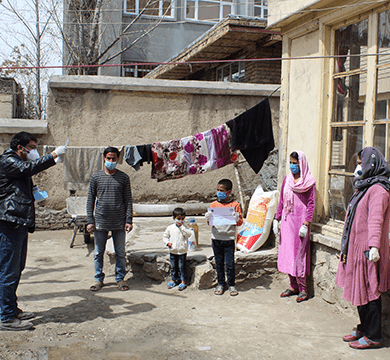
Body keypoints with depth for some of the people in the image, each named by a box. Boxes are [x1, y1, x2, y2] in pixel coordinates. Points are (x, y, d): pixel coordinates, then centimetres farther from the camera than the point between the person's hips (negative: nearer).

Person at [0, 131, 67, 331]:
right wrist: (53, 155, -24)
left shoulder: (17, 163, 25)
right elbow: (28, 168, -27)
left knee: (17, 268, 16)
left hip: (20, 223, 11)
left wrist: (34, 194, 15)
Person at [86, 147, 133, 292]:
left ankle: (120, 278, 20)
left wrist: (129, 220, -3)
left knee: (120, 253, 7)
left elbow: (128, 200, 5)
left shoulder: (123, 177, 4)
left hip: (119, 223, 0)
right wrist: (90, 221, -1)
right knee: (98, 253, 7)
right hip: (100, 221, 1)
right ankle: (98, 279, 21)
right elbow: (90, 199, 6)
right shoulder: (96, 177, 5)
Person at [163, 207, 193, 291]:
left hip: (182, 252, -3)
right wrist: (167, 242, -6)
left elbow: (188, 234, -22)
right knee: (173, 267, 14)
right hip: (173, 251, 3)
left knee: (182, 267, 3)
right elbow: (165, 236, 11)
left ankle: (183, 281, 14)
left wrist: (181, 227, -23)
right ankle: (174, 279, 29)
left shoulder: (184, 227, -4)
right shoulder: (170, 228, 3)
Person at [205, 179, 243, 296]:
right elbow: (210, 222, 11)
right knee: (219, 263, 11)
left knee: (229, 263, 1)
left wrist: (236, 218, -22)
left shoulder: (235, 205, -1)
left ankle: (231, 285, 15)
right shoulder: (213, 205, 7)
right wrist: (208, 218, -11)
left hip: (229, 239, -3)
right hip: (216, 238, 3)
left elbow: (240, 222, 0)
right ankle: (221, 283, 24)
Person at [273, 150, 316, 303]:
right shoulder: (287, 179, 10)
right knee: (287, 253, 7)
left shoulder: (309, 182, -4)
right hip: (287, 221, 5)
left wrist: (306, 224, -14)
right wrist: (277, 219, 8)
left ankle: (302, 289, 9)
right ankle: (293, 286, 19)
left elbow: (311, 204, -7)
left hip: (300, 222, -5)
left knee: (299, 254, -3)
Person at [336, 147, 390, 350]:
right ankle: (364, 329, 27)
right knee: (359, 290, 15)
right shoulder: (364, 187, 17)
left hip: (367, 250, -10)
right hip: (356, 247, 10)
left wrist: (373, 245, -38)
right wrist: (348, 246, 27)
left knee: (368, 292, -2)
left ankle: (373, 337, 9)